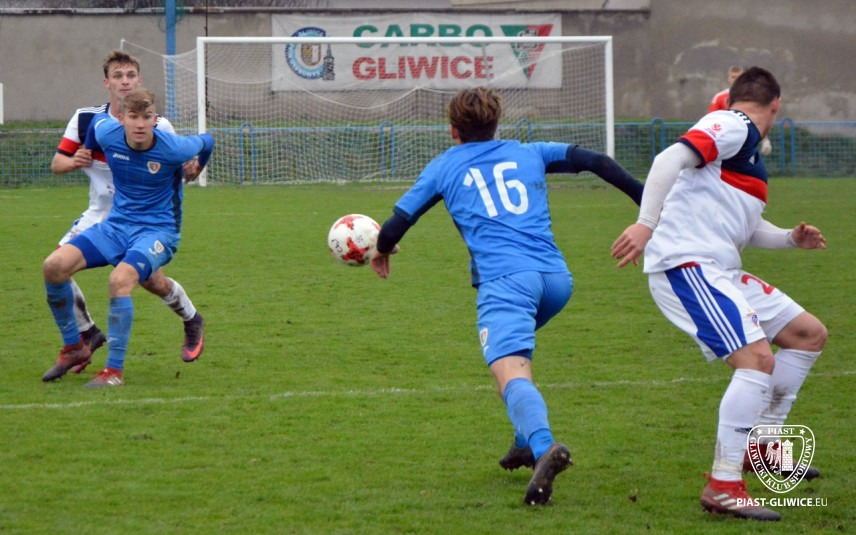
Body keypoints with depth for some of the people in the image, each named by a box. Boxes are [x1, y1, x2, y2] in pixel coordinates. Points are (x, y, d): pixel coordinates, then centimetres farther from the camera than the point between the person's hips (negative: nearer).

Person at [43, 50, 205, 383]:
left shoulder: (159, 127, -13)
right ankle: (87, 334, 8)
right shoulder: (85, 120, -7)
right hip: (100, 214, 3)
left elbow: (180, 167, -4)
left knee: (151, 280, -15)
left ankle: (191, 321, 19)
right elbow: (57, 163, -2)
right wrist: (74, 161, -25)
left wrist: (191, 170, -28)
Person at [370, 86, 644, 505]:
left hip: (503, 278, -5)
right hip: (556, 276, 5)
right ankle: (527, 441, 24)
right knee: (516, 345, 33)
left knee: (510, 371, -22)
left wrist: (382, 250, 40)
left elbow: (398, 223, 19)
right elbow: (596, 162, 19)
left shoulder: (444, 167, 19)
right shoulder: (529, 153, 25)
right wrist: (645, 199, 23)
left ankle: (544, 446, -50)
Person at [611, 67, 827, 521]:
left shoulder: (743, 142, 24)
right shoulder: (734, 126, -6)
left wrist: (790, 239, 20)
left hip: (720, 271, 10)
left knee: (810, 334, 15)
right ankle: (722, 486, -23)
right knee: (758, 357, -24)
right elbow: (671, 159, -23)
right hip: (687, 266, -10)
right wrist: (646, 224, -32)